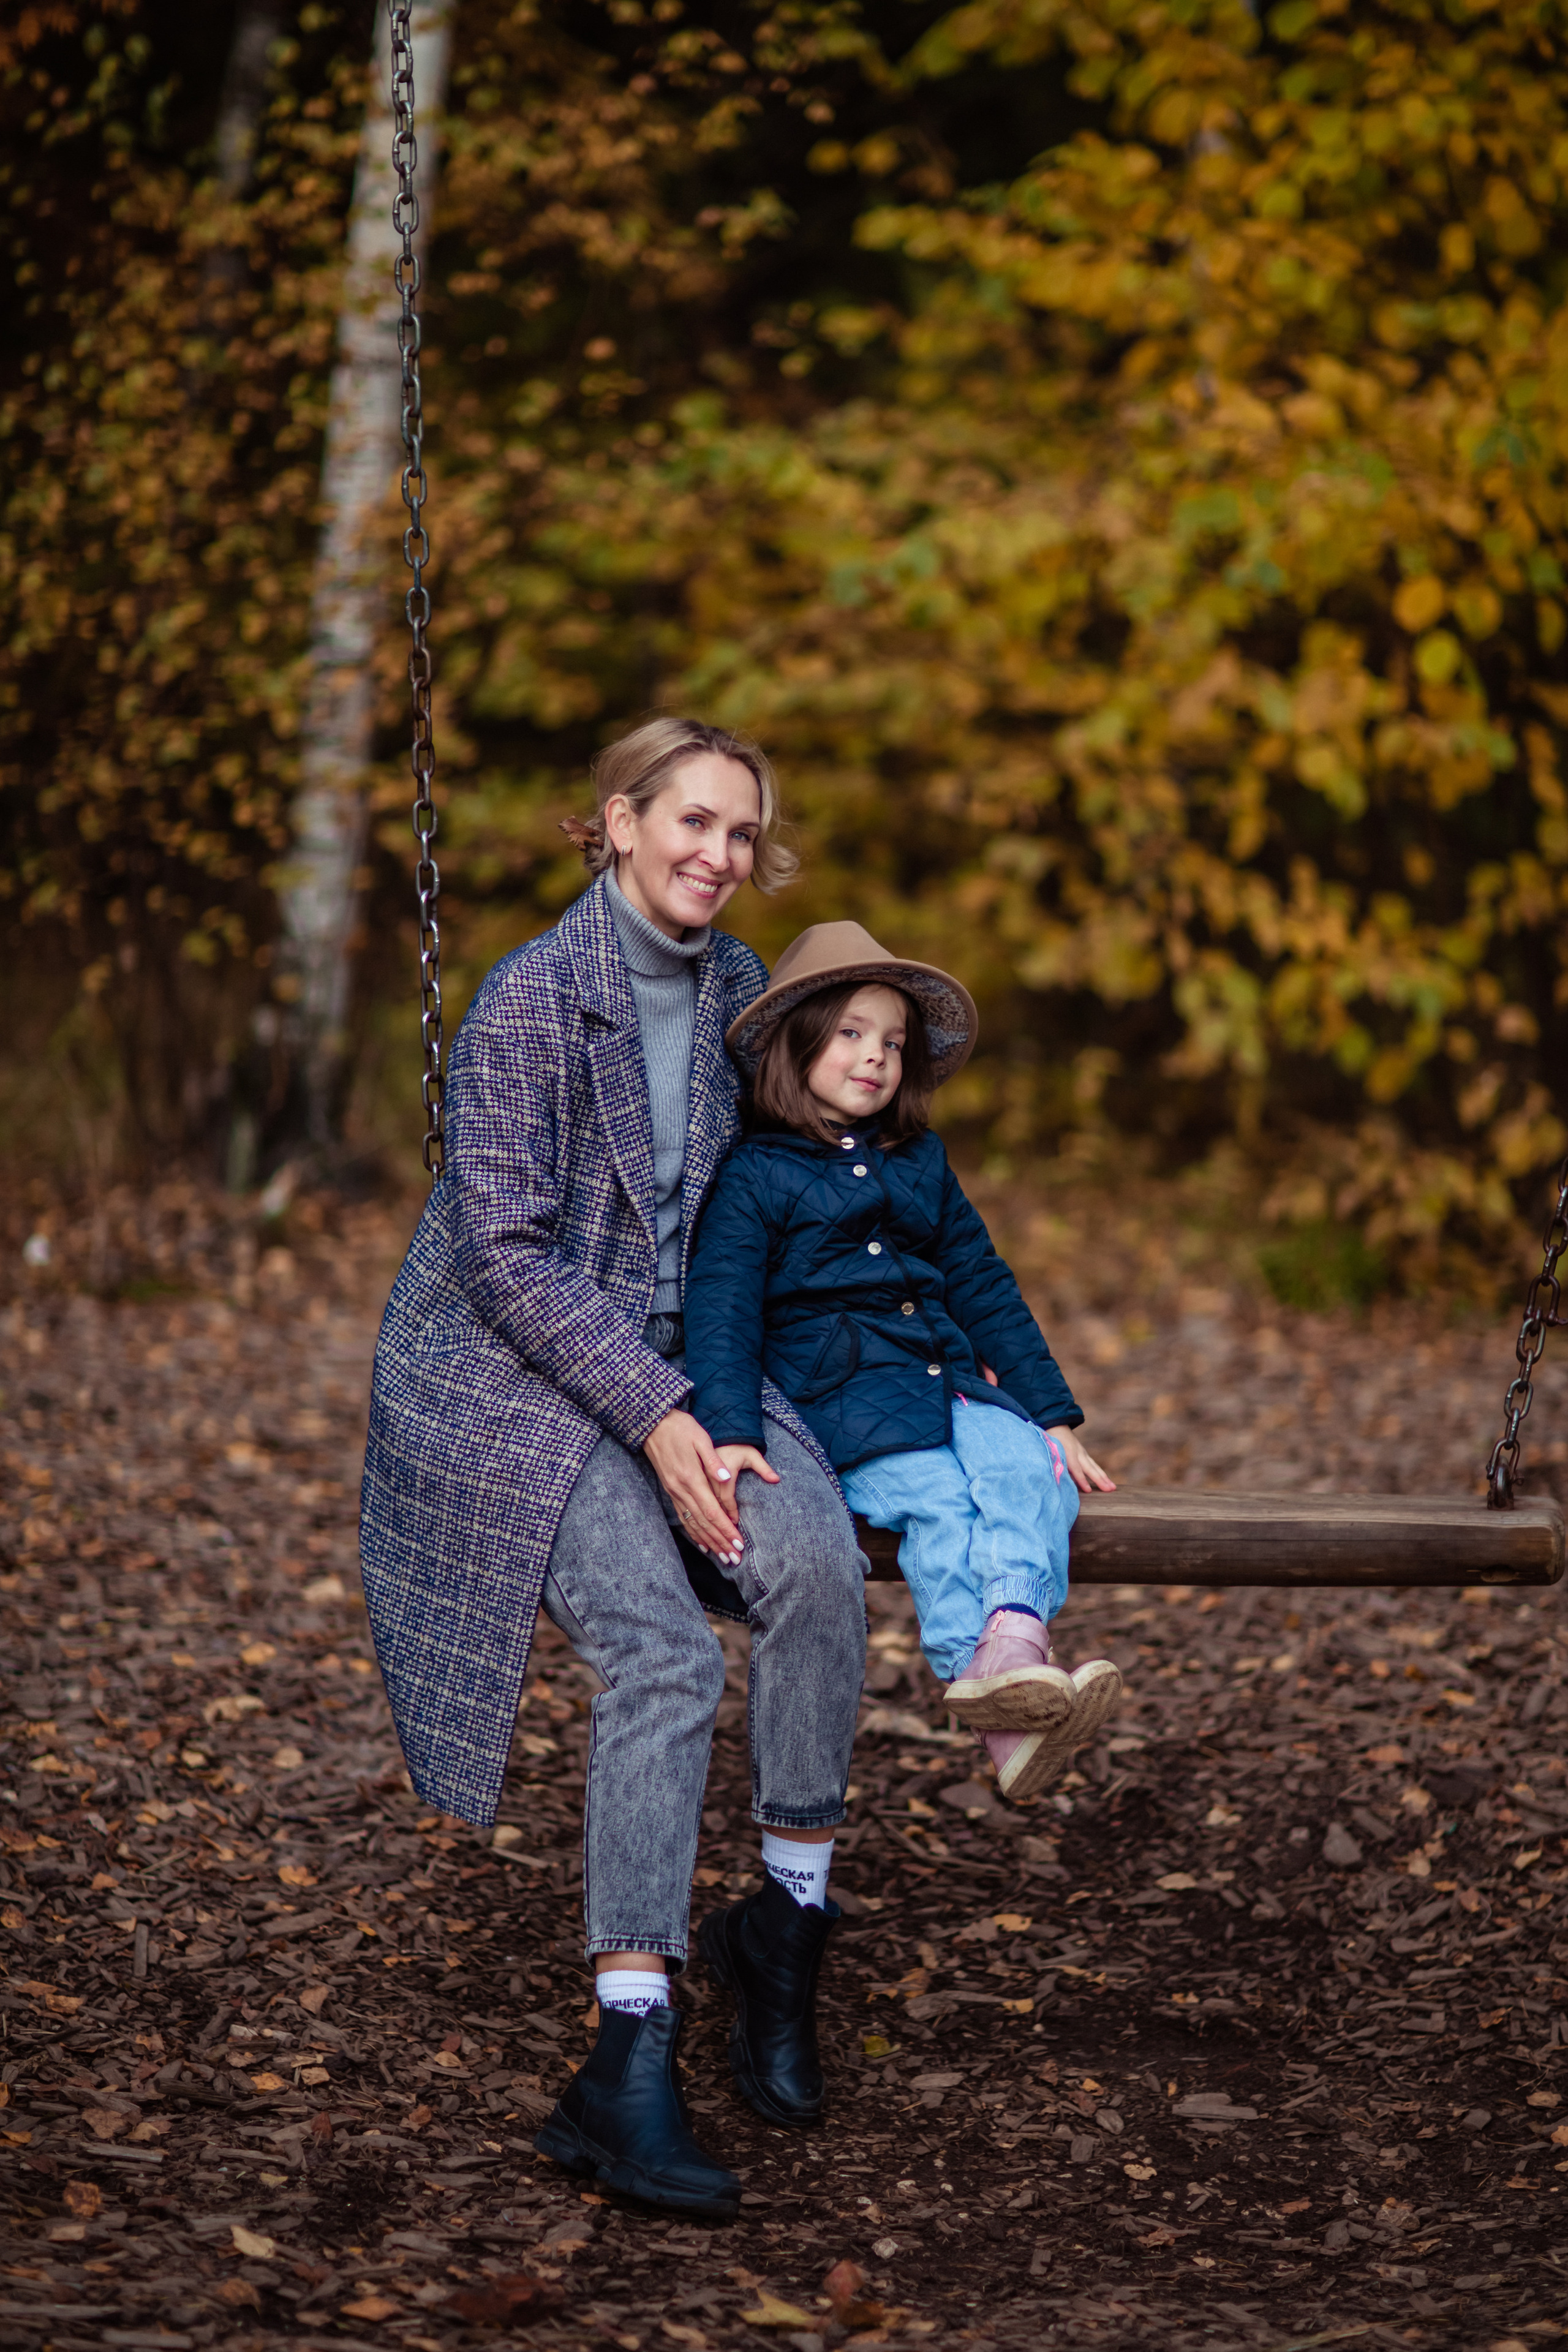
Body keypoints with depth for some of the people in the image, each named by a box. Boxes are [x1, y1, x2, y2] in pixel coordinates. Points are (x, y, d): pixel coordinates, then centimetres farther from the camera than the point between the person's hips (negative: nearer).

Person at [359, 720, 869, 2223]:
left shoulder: (737, 992, 7)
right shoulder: (532, 999, -13)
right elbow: (505, 1249, -17)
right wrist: (653, 1415, -22)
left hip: (667, 1359, 5)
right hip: (507, 1375, -5)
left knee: (815, 1558, -25)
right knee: (663, 1648, -26)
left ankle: (788, 1916, -7)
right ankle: (629, 2061, -22)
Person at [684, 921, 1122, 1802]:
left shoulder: (922, 1164, 21)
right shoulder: (755, 1177, 3)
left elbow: (983, 1286, 23)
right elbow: (722, 1308, -4)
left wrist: (1054, 1415, 17)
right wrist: (731, 1430, -19)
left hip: (952, 1384, 6)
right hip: (840, 1405, -5)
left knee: (1027, 1468, -26)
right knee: (937, 1502, -31)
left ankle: (1013, 1640, -48)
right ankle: (998, 1710, -47)